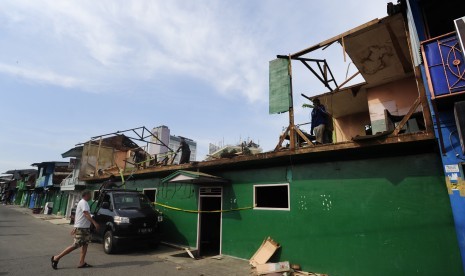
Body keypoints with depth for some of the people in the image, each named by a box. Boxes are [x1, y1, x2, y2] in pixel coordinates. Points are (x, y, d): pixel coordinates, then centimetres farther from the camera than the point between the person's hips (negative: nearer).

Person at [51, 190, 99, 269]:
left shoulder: (82, 203, 18)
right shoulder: (84, 203, -14)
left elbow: (77, 216, 22)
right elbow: (86, 214, -26)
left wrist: (75, 227, 25)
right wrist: (94, 223, -32)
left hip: (85, 227, 10)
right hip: (81, 228, -10)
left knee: (85, 244, 7)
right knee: (75, 245, -5)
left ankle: (82, 263, 8)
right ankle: (57, 258, 7)